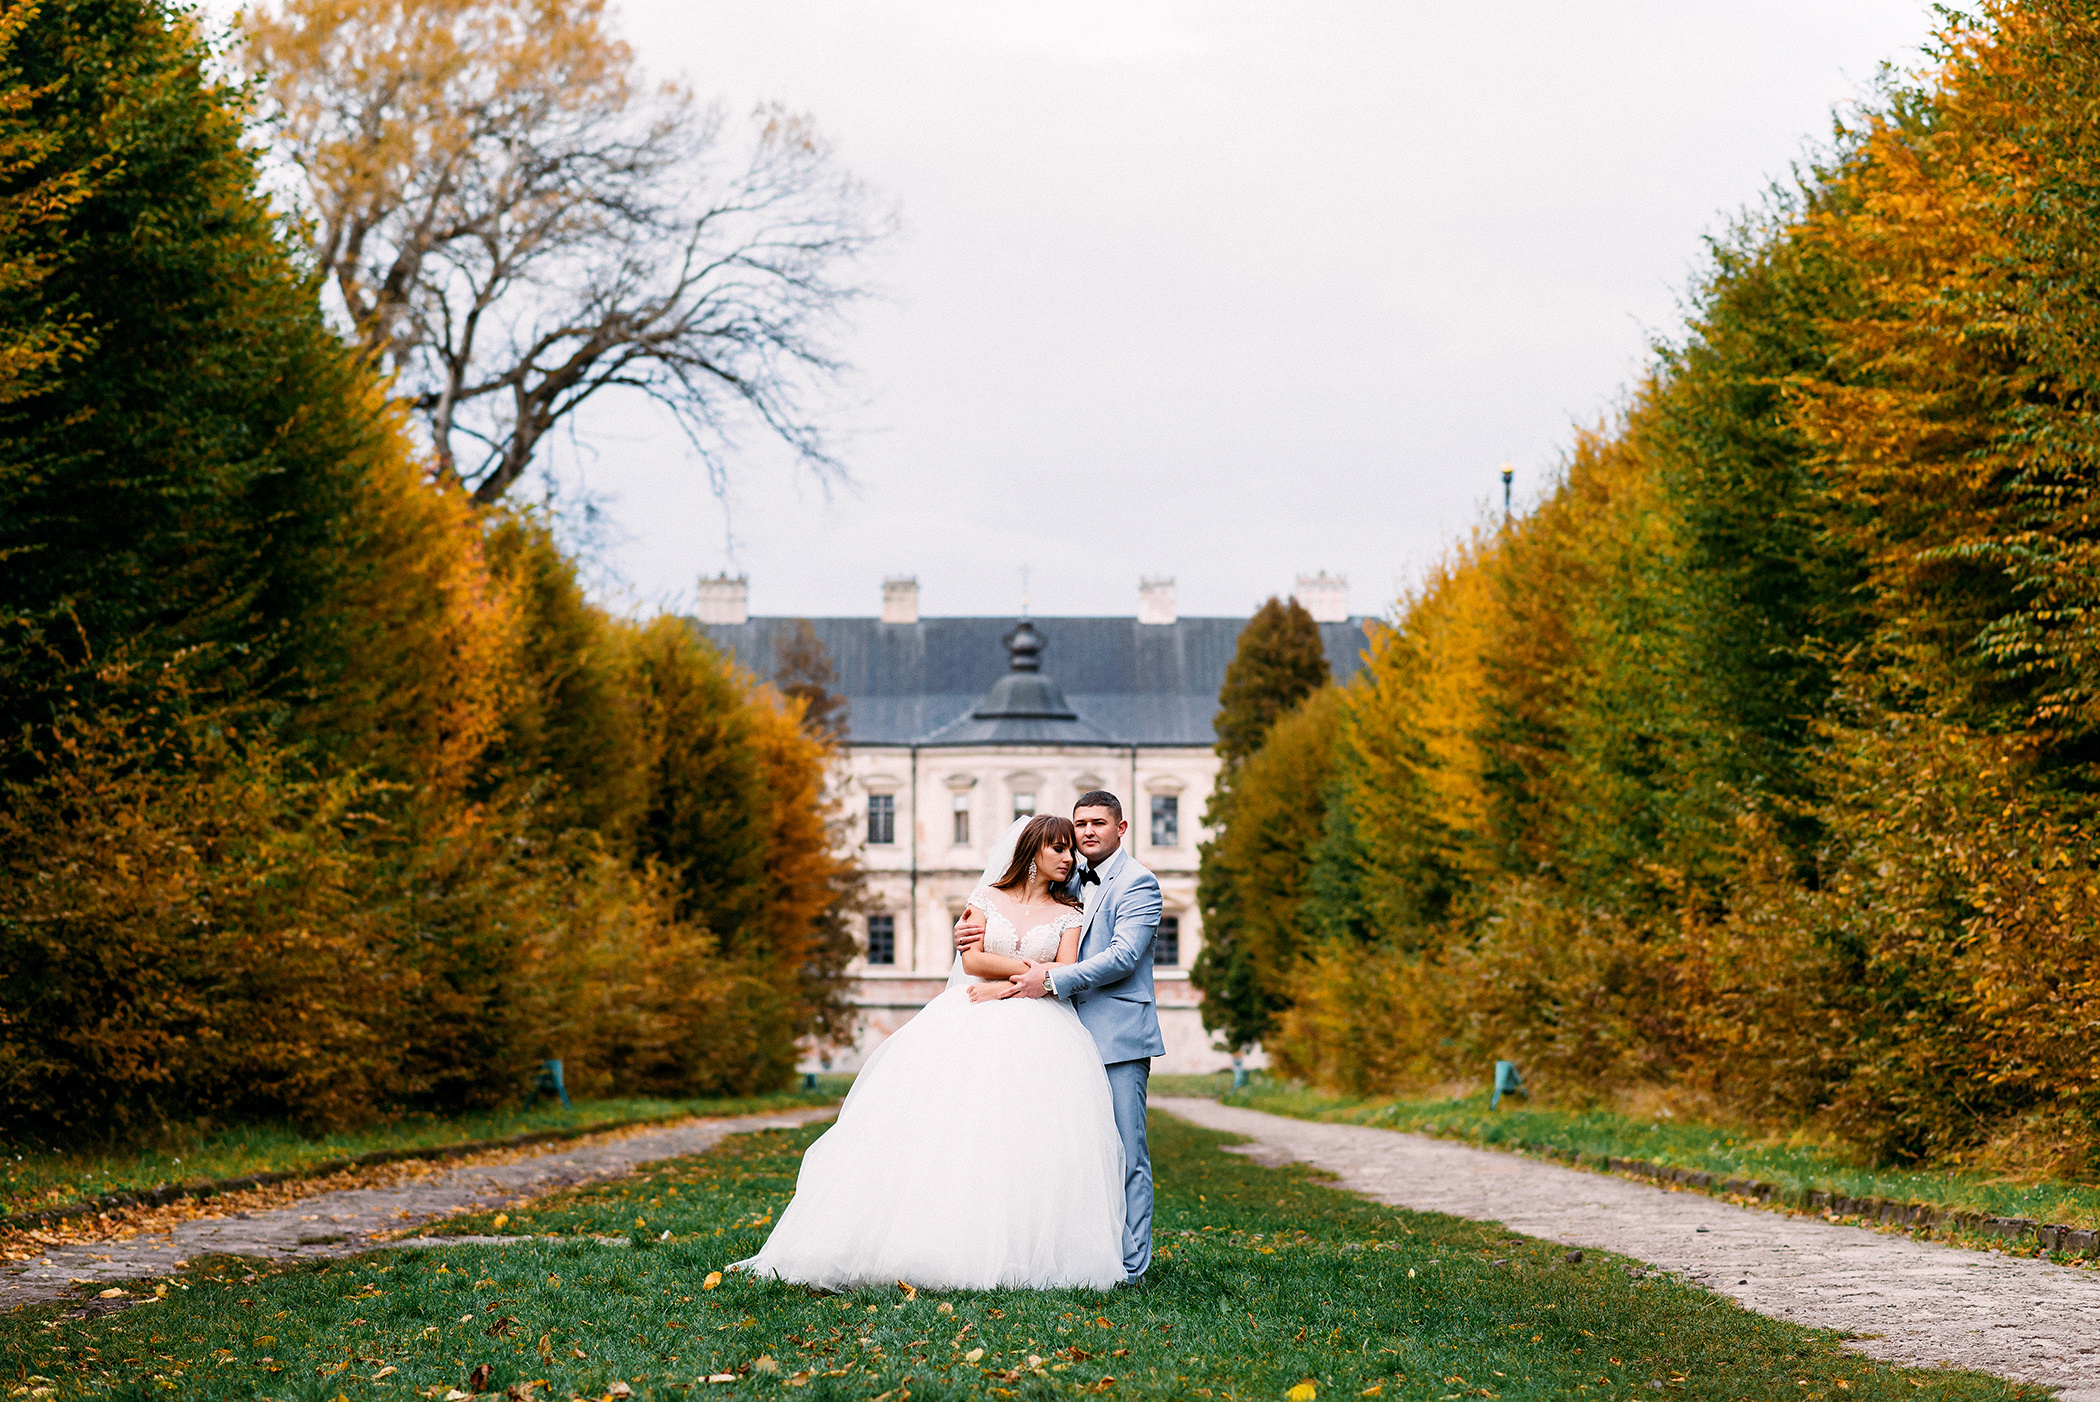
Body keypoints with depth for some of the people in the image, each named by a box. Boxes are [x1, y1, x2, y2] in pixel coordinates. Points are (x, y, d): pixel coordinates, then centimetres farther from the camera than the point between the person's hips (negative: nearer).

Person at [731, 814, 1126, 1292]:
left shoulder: (1069, 915, 13)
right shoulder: (986, 898, 12)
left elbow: (1067, 975, -1)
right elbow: (972, 958, 0)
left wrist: (1007, 986, -11)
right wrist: (1031, 968, -4)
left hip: (1037, 1032, 0)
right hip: (970, 1029, 0)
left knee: (1025, 1141, -15)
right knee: (947, 1127, -12)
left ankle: (1019, 1256, -15)